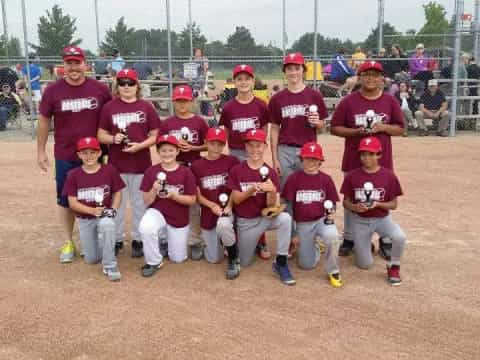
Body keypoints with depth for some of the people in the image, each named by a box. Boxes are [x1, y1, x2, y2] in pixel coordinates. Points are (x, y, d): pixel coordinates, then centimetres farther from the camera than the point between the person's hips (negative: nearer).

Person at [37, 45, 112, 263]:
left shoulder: (100, 89, -5)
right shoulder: (53, 90, -5)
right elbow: (44, 121, 3)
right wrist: (41, 151, 4)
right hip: (64, 157, 0)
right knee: (65, 200, 9)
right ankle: (68, 242, 24)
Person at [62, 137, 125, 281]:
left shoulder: (110, 170, -8)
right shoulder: (73, 174, -8)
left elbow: (117, 193, 1)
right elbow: (72, 203, -8)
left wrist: (113, 209, -17)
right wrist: (93, 210, -22)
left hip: (105, 215, -1)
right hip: (84, 219, 2)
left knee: (107, 224, -39)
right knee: (91, 259, 1)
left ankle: (109, 265, -23)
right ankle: (95, 240, 38)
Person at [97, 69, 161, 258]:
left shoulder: (146, 107, 0)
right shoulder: (109, 107, 1)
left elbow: (155, 136, 0)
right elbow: (101, 135, 3)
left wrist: (140, 145, -16)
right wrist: (113, 139, -16)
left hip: (141, 164, 0)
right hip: (116, 164, 1)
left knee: (139, 203, 10)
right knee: (117, 203, 12)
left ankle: (138, 240, 24)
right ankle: (117, 239, 26)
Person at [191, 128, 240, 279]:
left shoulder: (231, 161, -3)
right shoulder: (196, 166, 1)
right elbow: (197, 195, 1)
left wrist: (229, 205, -16)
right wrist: (212, 205, -16)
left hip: (227, 208, -2)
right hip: (208, 213, 2)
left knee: (223, 226, -39)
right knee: (214, 259, 4)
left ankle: (234, 259, -13)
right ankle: (219, 240, 39)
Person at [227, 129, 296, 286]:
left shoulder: (270, 173, -8)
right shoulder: (236, 170, -8)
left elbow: (270, 205, -11)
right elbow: (236, 199, -9)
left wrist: (272, 191, -33)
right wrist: (251, 190, -28)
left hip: (265, 218, 0)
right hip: (245, 222, 1)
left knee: (285, 218, -32)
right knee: (244, 263, 6)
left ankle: (281, 264, -18)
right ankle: (255, 241, 40)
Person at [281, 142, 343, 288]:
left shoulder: (326, 179, -3)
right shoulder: (294, 178, -5)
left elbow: (332, 203, 7)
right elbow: (288, 204, -1)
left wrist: (331, 214, -17)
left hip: (322, 220, -1)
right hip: (302, 224, 1)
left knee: (332, 236, -36)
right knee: (307, 265, 2)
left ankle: (333, 271, -11)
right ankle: (314, 247, 39)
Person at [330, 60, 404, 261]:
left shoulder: (390, 101, 3)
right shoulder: (348, 101, -2)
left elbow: (400, 129, 6)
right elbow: (334, 128, -1)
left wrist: (383, 127, -13)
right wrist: (355, 131, -16)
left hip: (382, 161, 1)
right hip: (353, 161, 0)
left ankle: (385, 241, 20)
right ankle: (349, 239, 24)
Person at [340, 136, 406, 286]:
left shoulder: (389, 175, -9)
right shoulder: (352, 175, -8)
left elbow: (394, 204, -4)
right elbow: (346, 202, -1)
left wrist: (378, 204, -23)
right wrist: (355, 207, -23)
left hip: (382, 218, 0)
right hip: (360, 221, 0)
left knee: (400, 237, -32)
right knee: (365, 264, 0)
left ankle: (393, 267, -2)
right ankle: (358, 244, 36)